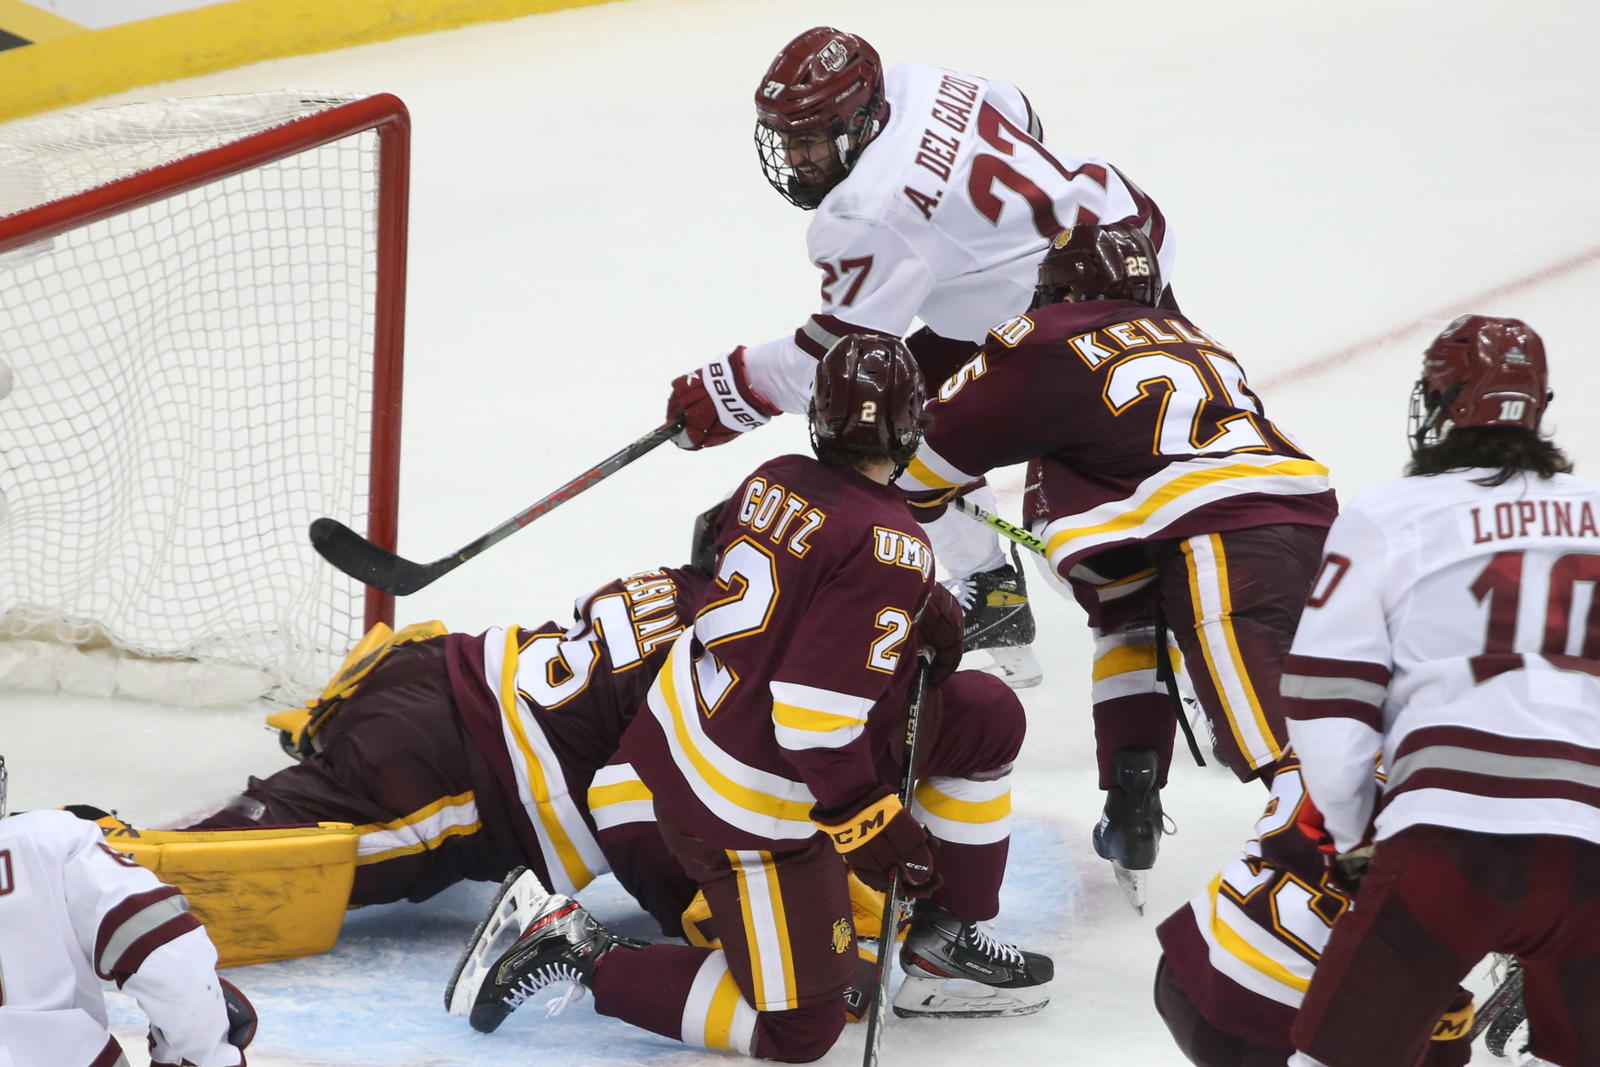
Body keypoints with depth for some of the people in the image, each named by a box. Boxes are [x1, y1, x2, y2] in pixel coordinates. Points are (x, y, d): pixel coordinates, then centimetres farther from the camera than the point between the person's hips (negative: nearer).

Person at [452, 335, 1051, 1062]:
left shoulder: (777, 481, -2)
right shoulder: (889, 551, -25)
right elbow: (814, 717, -28)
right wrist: (874, 824, -17)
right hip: (748, 811, -9)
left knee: (990, 720, 13)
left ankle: (944, 945, 26)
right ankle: (583, 959, 3)